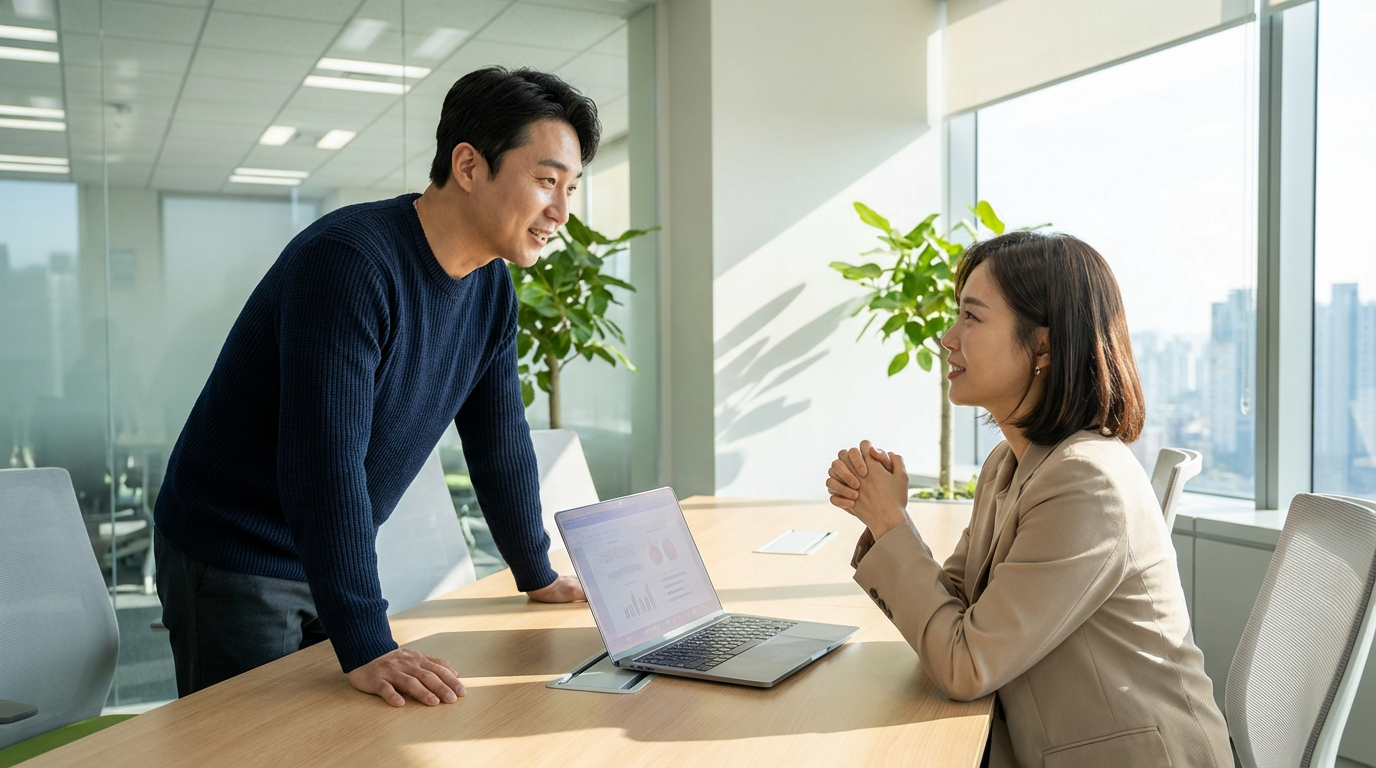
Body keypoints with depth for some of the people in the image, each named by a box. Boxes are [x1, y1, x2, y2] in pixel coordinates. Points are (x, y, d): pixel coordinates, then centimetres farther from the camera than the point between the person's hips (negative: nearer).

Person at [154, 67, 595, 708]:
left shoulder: (492, 288, -1)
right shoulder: (349, 260, -28)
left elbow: (500, 444, 7)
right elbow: (325, 462, -34)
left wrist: (538, 578, 12)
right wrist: (366, 647, -35)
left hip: (335, 561, 7)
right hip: (233, 561, -7)